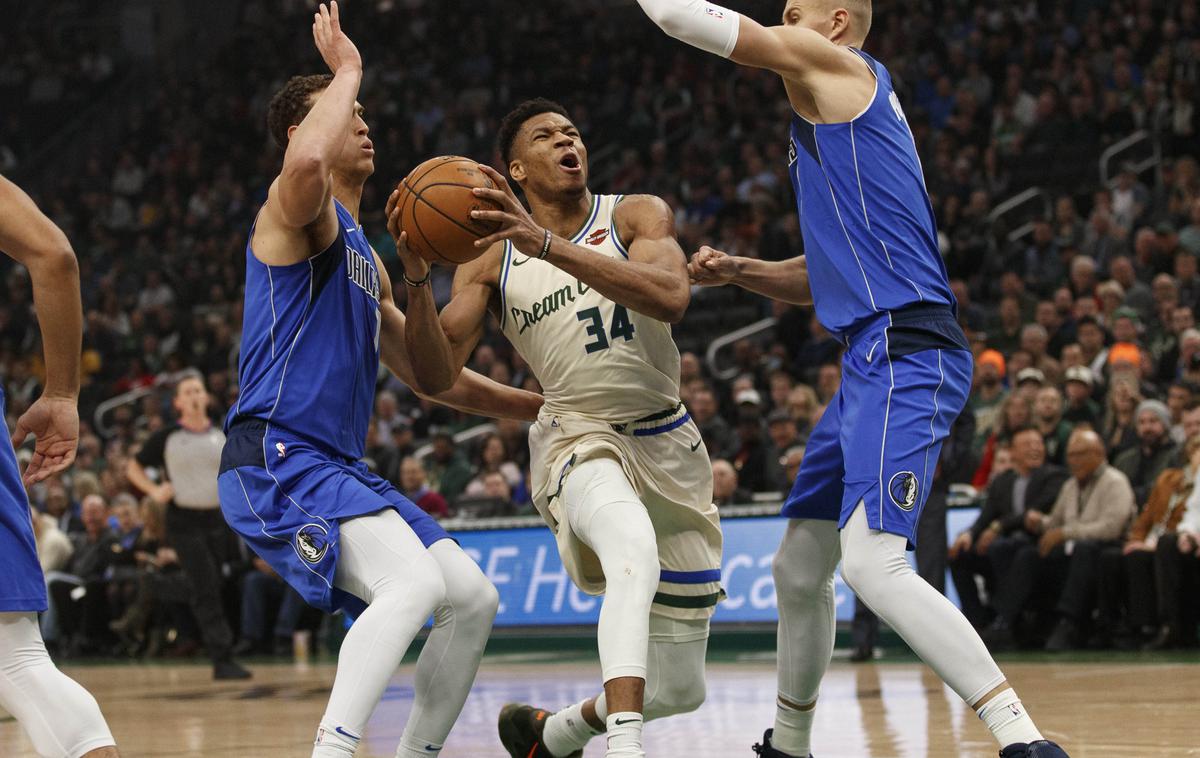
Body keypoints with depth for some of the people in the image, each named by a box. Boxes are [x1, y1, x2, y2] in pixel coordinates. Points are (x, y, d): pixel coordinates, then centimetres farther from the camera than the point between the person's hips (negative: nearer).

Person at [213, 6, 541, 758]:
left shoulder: (364, 256, 25)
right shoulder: (301, 209, -1)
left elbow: (432, 378, 29)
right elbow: (306, 160, -29)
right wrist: (348, 70, -13)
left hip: (339, 466, 9)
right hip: (275, 460, -9)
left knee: (474, 598, 5)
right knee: (416, 580, -29)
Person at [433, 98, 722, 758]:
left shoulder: (639, 215, -2)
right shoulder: (492, 260, 1)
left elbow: (670, 299, -24)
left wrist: (547, 244, -32)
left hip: (668, 444, 3)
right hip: (580, 440, -3)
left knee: (679, 691, 6)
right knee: (635, 548, -41)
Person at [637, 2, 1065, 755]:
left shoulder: (838, 68, -1)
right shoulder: (836, 107, 26)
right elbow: (828, 276, 32)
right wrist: (740, 272, 17)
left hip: (905, 356, -10)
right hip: (876, 360, 10)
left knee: (872, 560, -24)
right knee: (800, 566, 18)